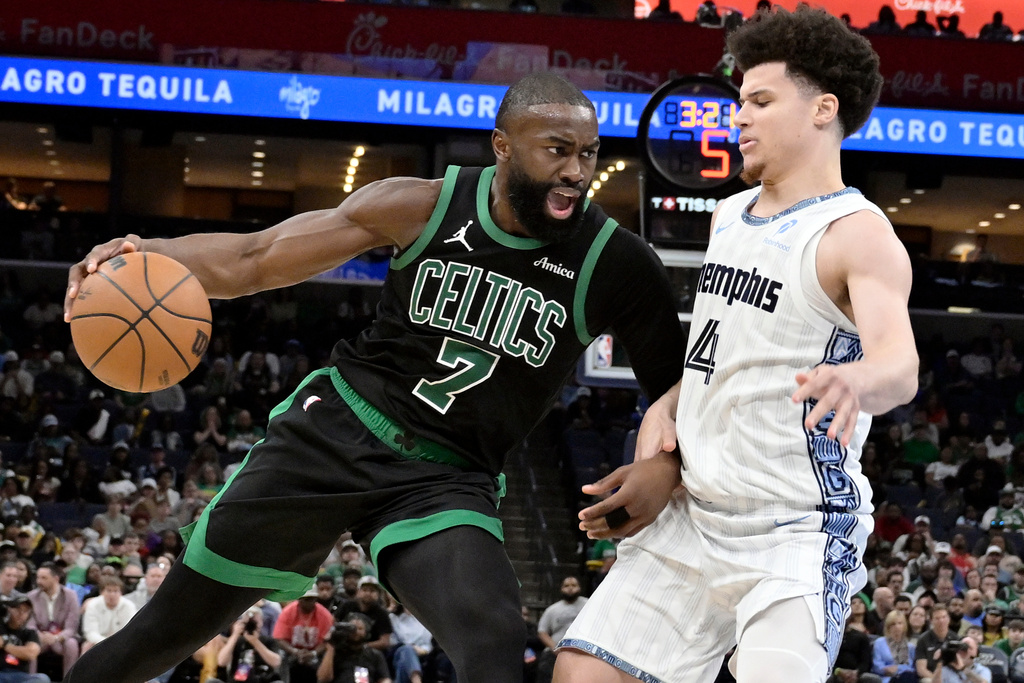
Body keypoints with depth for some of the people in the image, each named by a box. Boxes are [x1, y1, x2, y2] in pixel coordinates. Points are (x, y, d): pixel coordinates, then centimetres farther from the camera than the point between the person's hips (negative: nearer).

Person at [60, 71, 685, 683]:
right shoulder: (424, 207, -8)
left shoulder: (615, 265, -11)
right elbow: (252, 259, -2)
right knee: (167, 632, 8)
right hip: (335, 430, 1)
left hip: (445, 481, -1)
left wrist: (663, 468, -23)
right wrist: (144, 252, -20)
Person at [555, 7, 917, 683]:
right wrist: (664, 409, 7)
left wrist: (853, 380, -53)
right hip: (692, 518, 8)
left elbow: (900, 366, -29)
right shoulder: (729, 216, 14)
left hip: (797, 533, -7)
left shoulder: (858, 235, -12)